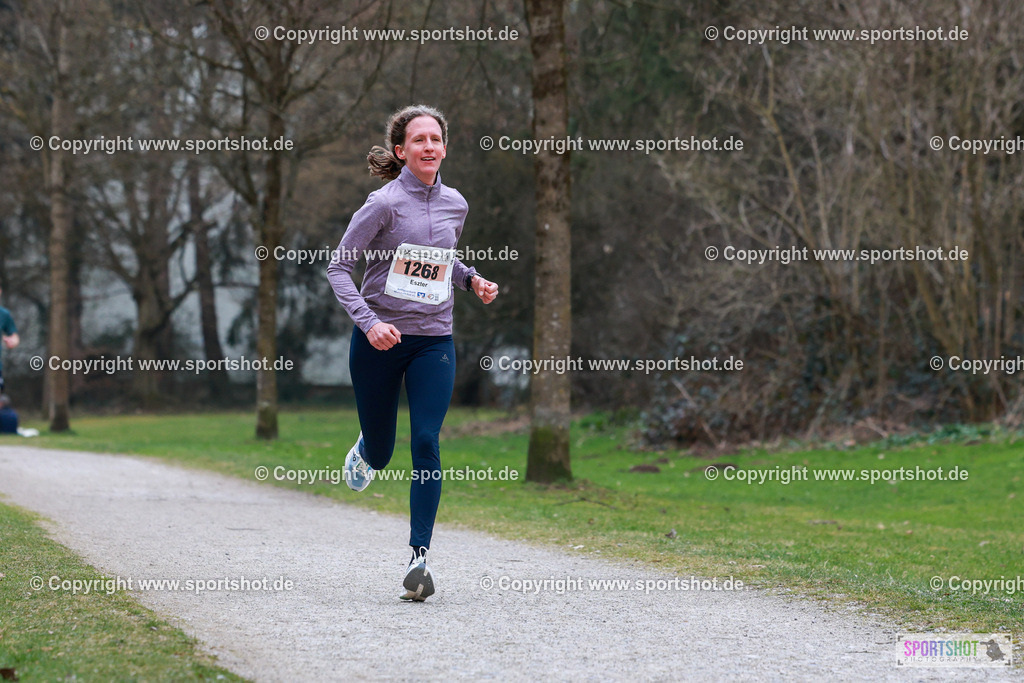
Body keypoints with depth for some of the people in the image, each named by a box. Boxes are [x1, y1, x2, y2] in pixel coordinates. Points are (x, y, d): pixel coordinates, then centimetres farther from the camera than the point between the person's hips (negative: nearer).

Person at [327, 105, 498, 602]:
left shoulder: (455, 204, 7)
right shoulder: (385, 203, -9)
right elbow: (339, 268, -9)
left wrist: (471, 280, 4)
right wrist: (368, 322, -22)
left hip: (434, 341, 3)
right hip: (379, 341, -2)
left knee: (426, 443, -13)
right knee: (380, 453, 9)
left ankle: (420, 556, -12)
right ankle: (365, 450, 48)